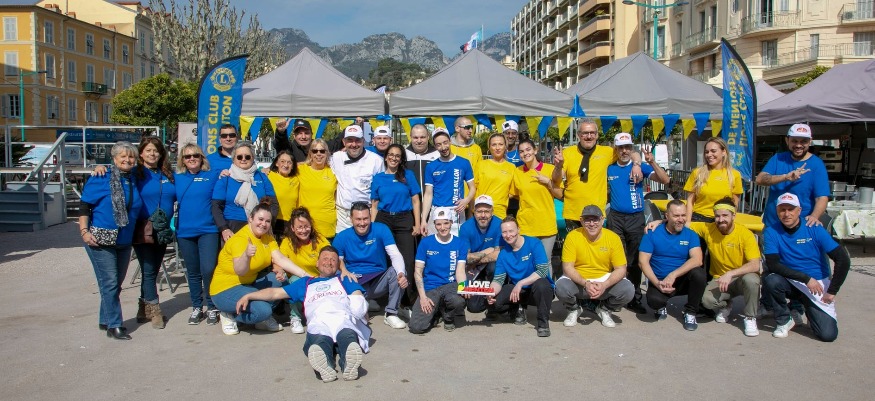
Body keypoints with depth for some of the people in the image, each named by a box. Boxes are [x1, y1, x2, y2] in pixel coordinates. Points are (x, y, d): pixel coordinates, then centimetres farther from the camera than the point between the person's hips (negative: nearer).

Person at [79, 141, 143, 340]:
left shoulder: (134, 180, 8)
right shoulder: (101, 179, -8)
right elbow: (84, 206, -7)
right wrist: (84, 231, -14)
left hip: (124, 241, 6)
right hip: (100, 240, -6)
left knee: (116, 283, 14)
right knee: (110, 282, -6)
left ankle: (105, 320, 28)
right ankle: (114, 326, 0)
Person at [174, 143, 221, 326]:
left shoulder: (213, 176, 3)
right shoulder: (176, 178, 9)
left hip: (208, 230, -3)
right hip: (185, 232, 3)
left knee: (208, 270, -12)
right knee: (193, 273, 12)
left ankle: (212, 307, 6)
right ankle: (196, 307, 26)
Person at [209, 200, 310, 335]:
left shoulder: (267, 237, 2)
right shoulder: (240, 239, -22)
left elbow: (280, 259, -9)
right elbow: (240, 271, -34)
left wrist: (304, 275, -23)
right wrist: (246, 255, -54)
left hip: (249, 283, 8)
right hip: (226, 289, -8)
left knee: (278, 277, -16)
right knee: (263, 310, -28)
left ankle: (265, 319, 0)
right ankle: (229, 315, 0)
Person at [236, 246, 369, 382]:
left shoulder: (344, 280, 38)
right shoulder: (306, 284, 42)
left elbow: (358, 295, 20)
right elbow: (275, 293, 38)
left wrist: (358, 302, -2)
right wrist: (248, 296, 28)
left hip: (344, 318, -1)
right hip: (319, 322, 1)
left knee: (347, 335, -42)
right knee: (319, 340, -41)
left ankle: (348, 363, -71)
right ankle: (324, 365, -70)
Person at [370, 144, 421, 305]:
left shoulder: (408, 175, 6)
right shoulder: (378, 178, 10)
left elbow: (415, 201, 5)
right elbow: (374, 205, 11)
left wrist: (417, 224, -1)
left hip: (404, 221, -1)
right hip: (383, 220, 2)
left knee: (407, 261, -5)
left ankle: (409, 299, 2)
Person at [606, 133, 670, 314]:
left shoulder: (640, 167, 1)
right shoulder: (609, 169, 6)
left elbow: (664, 180, -8)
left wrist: (652, 162, -21)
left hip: (636, 218, 0)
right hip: (616, 218, 1)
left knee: (635, 260, 5)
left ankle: (635, 299, 12)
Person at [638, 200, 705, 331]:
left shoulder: (690, 235, -2)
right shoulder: (653, 233, -5)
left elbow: (697, 260, -18)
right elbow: (643, 261, -8)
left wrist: (673, 275, -28)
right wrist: (657, 283, -22)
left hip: (683, 280, 2)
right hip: (659, 281, -2)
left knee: (699, 274, -30)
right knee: (653, 300, -34)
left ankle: (690, 312, -4)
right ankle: (662, 307, 8)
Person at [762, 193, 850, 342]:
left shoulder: (815, 230, -9)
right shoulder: (771, 232, -7)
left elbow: (843, 260, -8)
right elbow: (773, 265, -15)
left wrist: (832, 291, -10)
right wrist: (806, 278, -21)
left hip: (818, 284, -1)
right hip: (790, 283, 1)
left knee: (828, 334, -16)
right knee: (770, 281, -34)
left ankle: (810, 311, 20)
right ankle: (783, 321, -7)